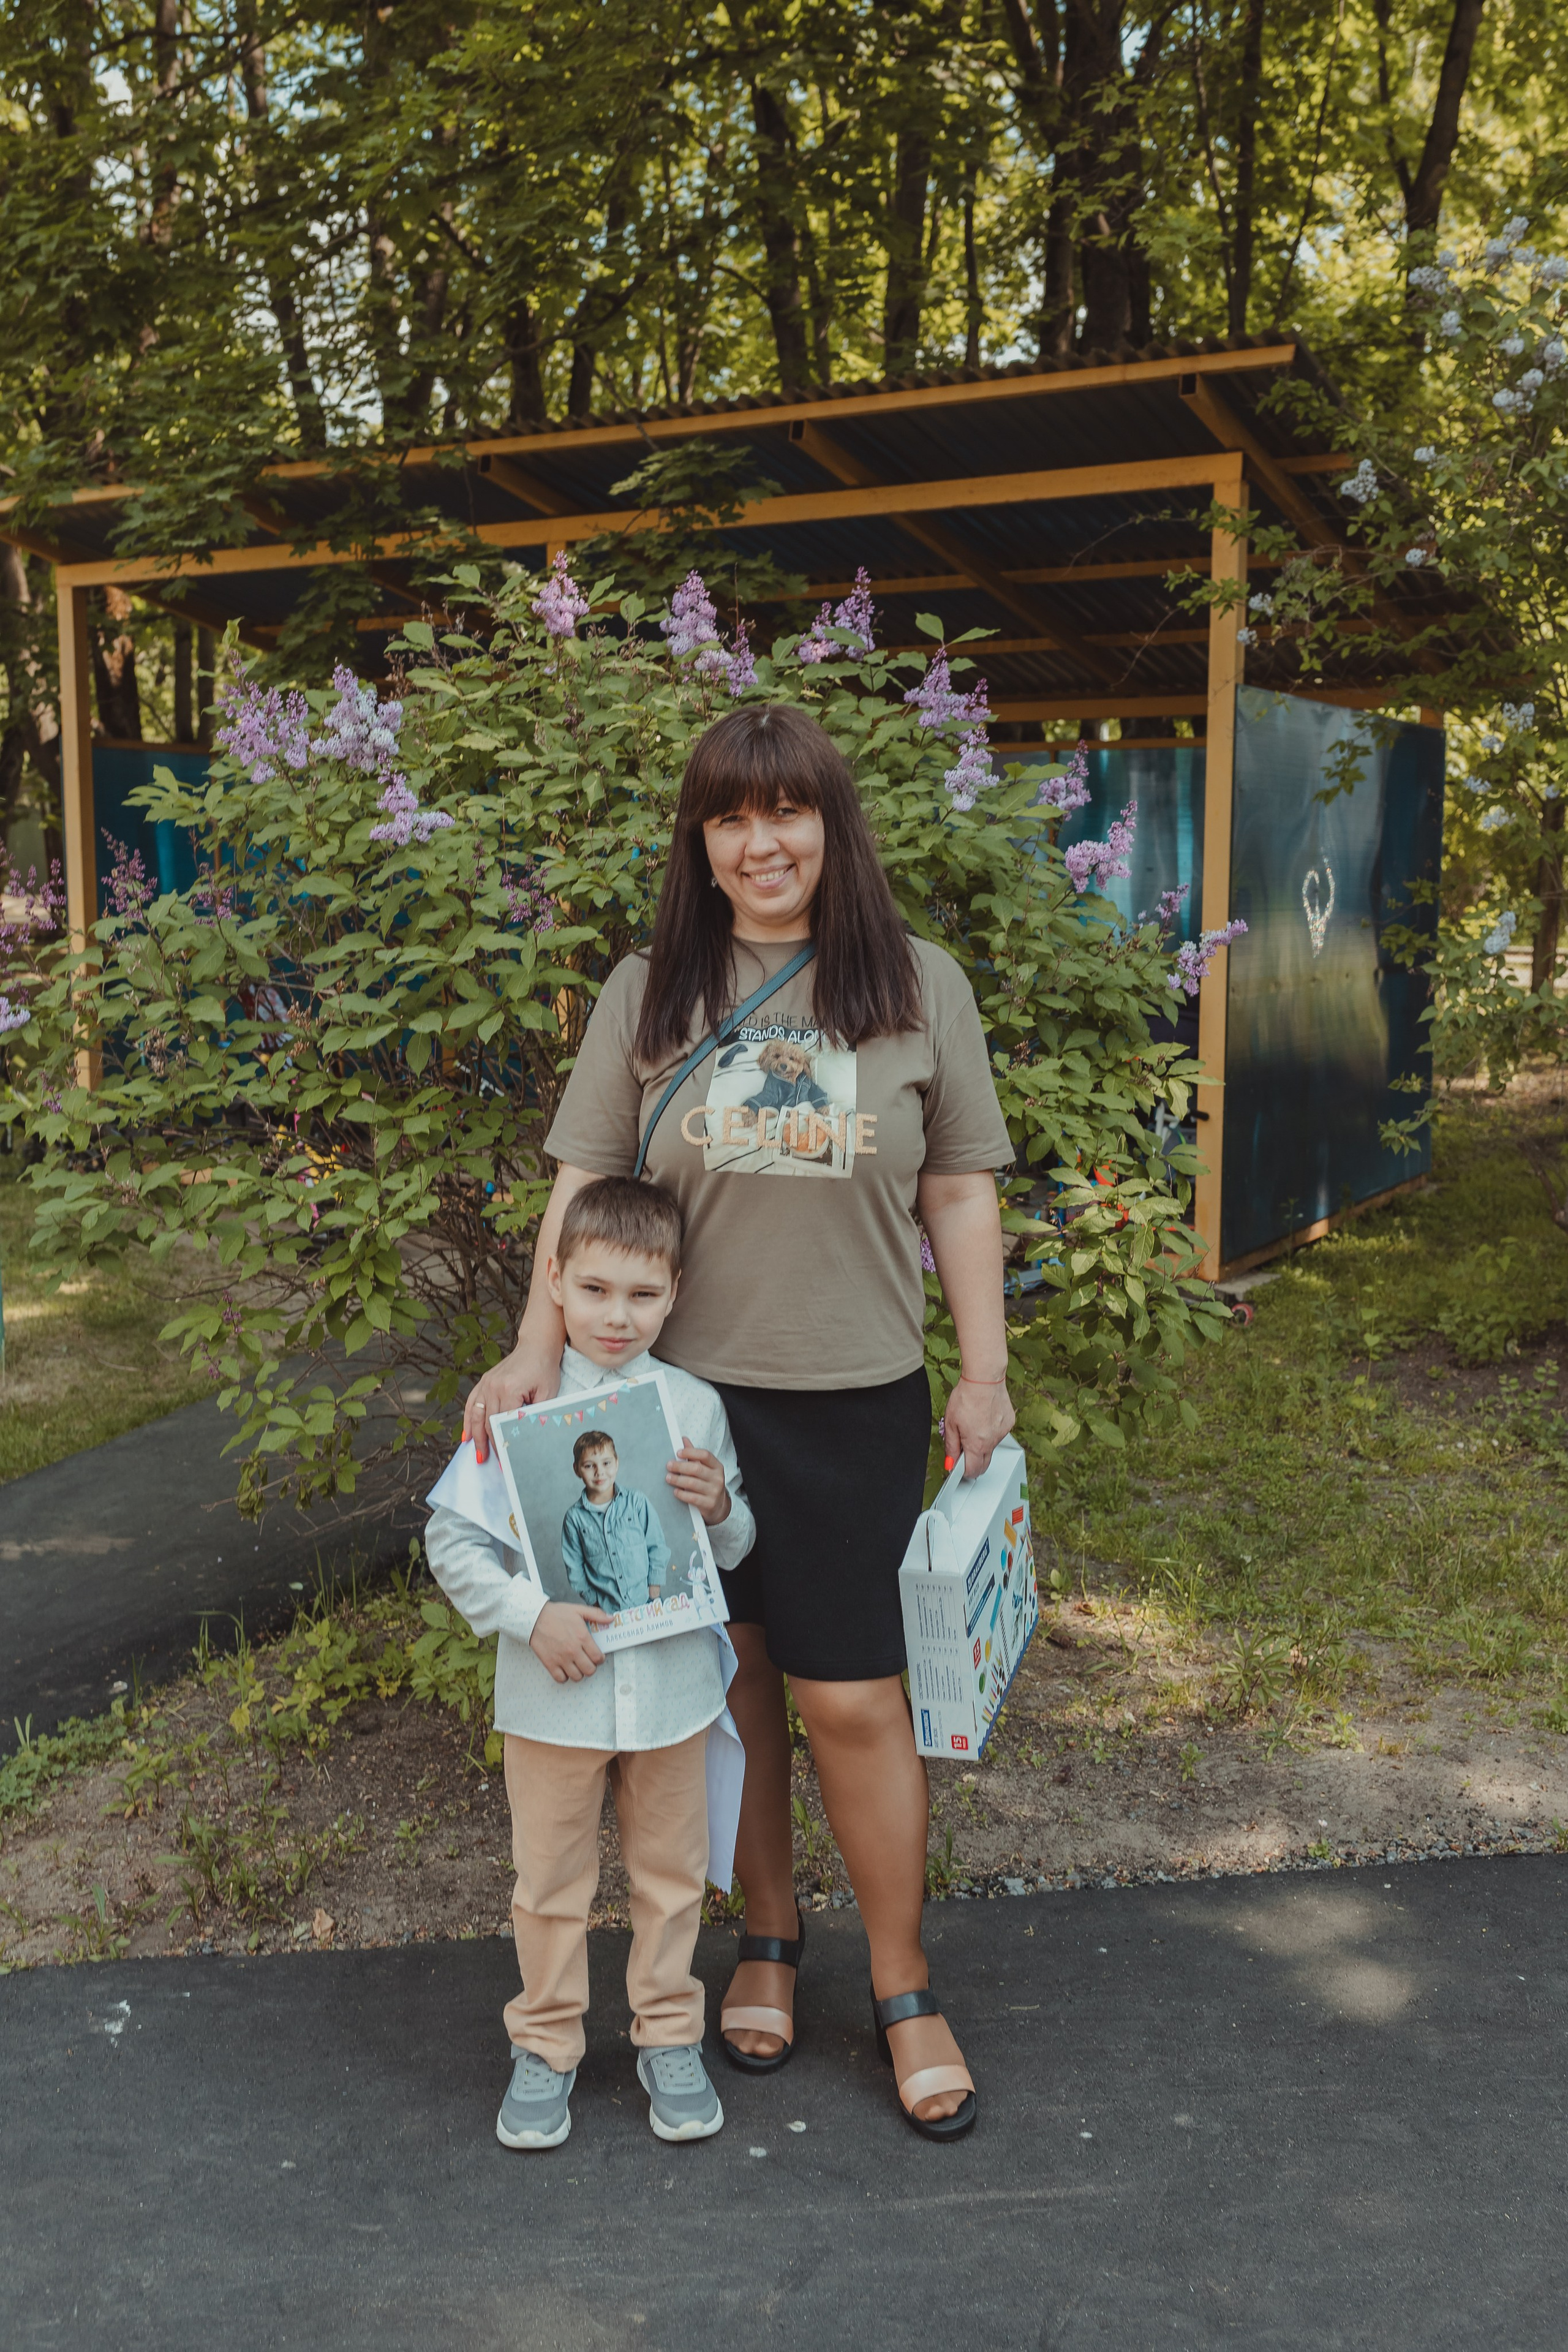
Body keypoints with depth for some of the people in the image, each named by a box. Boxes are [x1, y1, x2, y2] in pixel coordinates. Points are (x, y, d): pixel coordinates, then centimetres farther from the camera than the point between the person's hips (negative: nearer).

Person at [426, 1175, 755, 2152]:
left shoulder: (696, 1405, -2)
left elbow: (738, 1548, 6)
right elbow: (452, 1538, -7)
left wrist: (721, 1506, -17)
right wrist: (532, 1616, -19)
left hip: (672, 1688, 2)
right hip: (554, 1694, -2)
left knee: (672, 1872, 16)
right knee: (551, 1881, 13)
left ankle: (670, 2036, 35)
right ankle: (547, 2046, 32)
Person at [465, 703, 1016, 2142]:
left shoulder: (919, 986, 3)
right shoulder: (650, 994, 5)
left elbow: (959, 1190, 5)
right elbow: (586, 1179, 3)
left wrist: (986, 1372, 2)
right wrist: (539, 1349, -7)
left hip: (857, 1401, -1)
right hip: (685, 1391, 2)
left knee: (853, 1698, 0)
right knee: (731, 1672, 13)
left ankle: (905, 1993, 21)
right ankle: (769, 1931, 36)